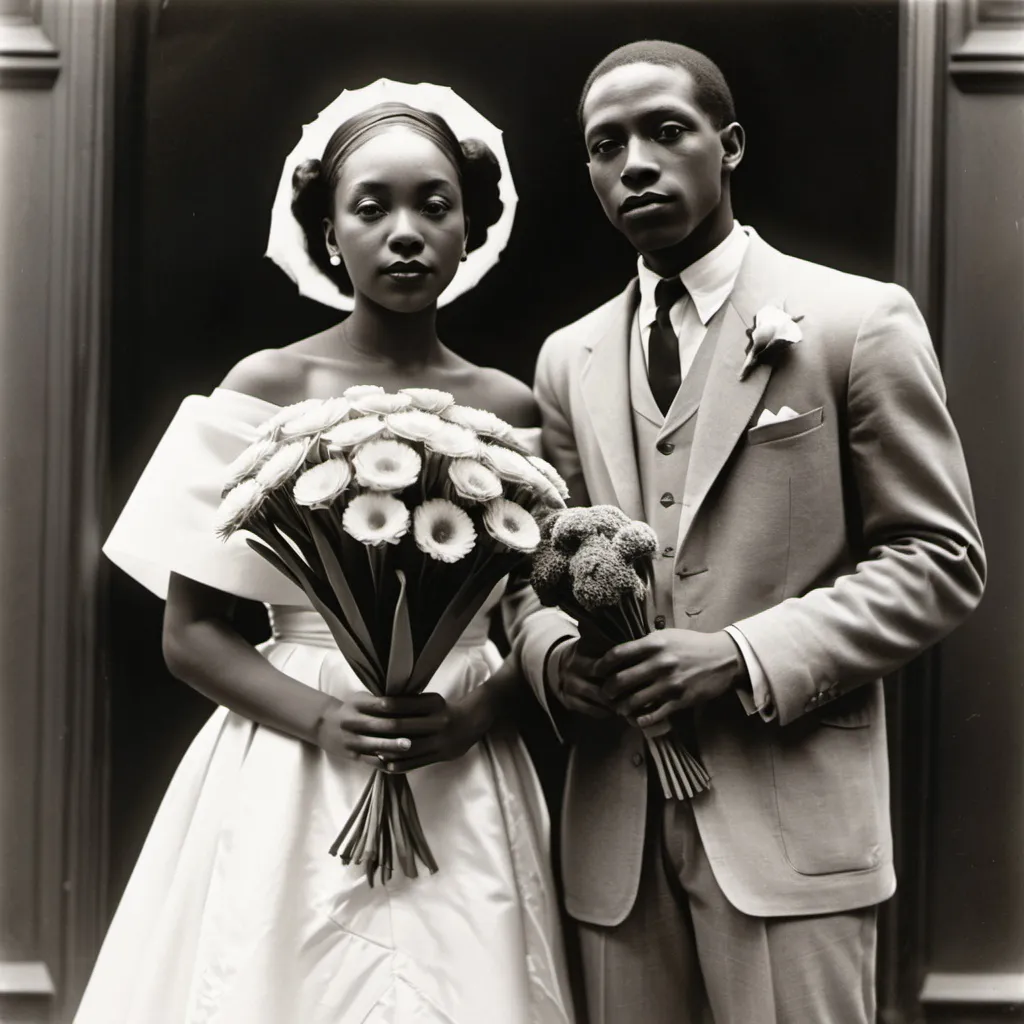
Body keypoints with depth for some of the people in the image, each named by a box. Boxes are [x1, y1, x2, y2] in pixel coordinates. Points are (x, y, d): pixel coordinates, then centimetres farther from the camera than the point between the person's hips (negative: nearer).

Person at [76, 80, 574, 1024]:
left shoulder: (512, 410, 2)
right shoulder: (266, 388, -3)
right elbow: (190, 634, -2)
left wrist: (478, 712, -13)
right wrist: (323, 719, -17)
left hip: (469, 793, 2)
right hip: (288, 777, -1)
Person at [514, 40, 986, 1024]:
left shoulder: (857, 320, -2)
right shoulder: (568, 359, 12)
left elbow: (940, 559, -4)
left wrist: (745, 655, -16)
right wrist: (552, 652, -7)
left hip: (788, 814, -4)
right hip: (615, 825, 4)